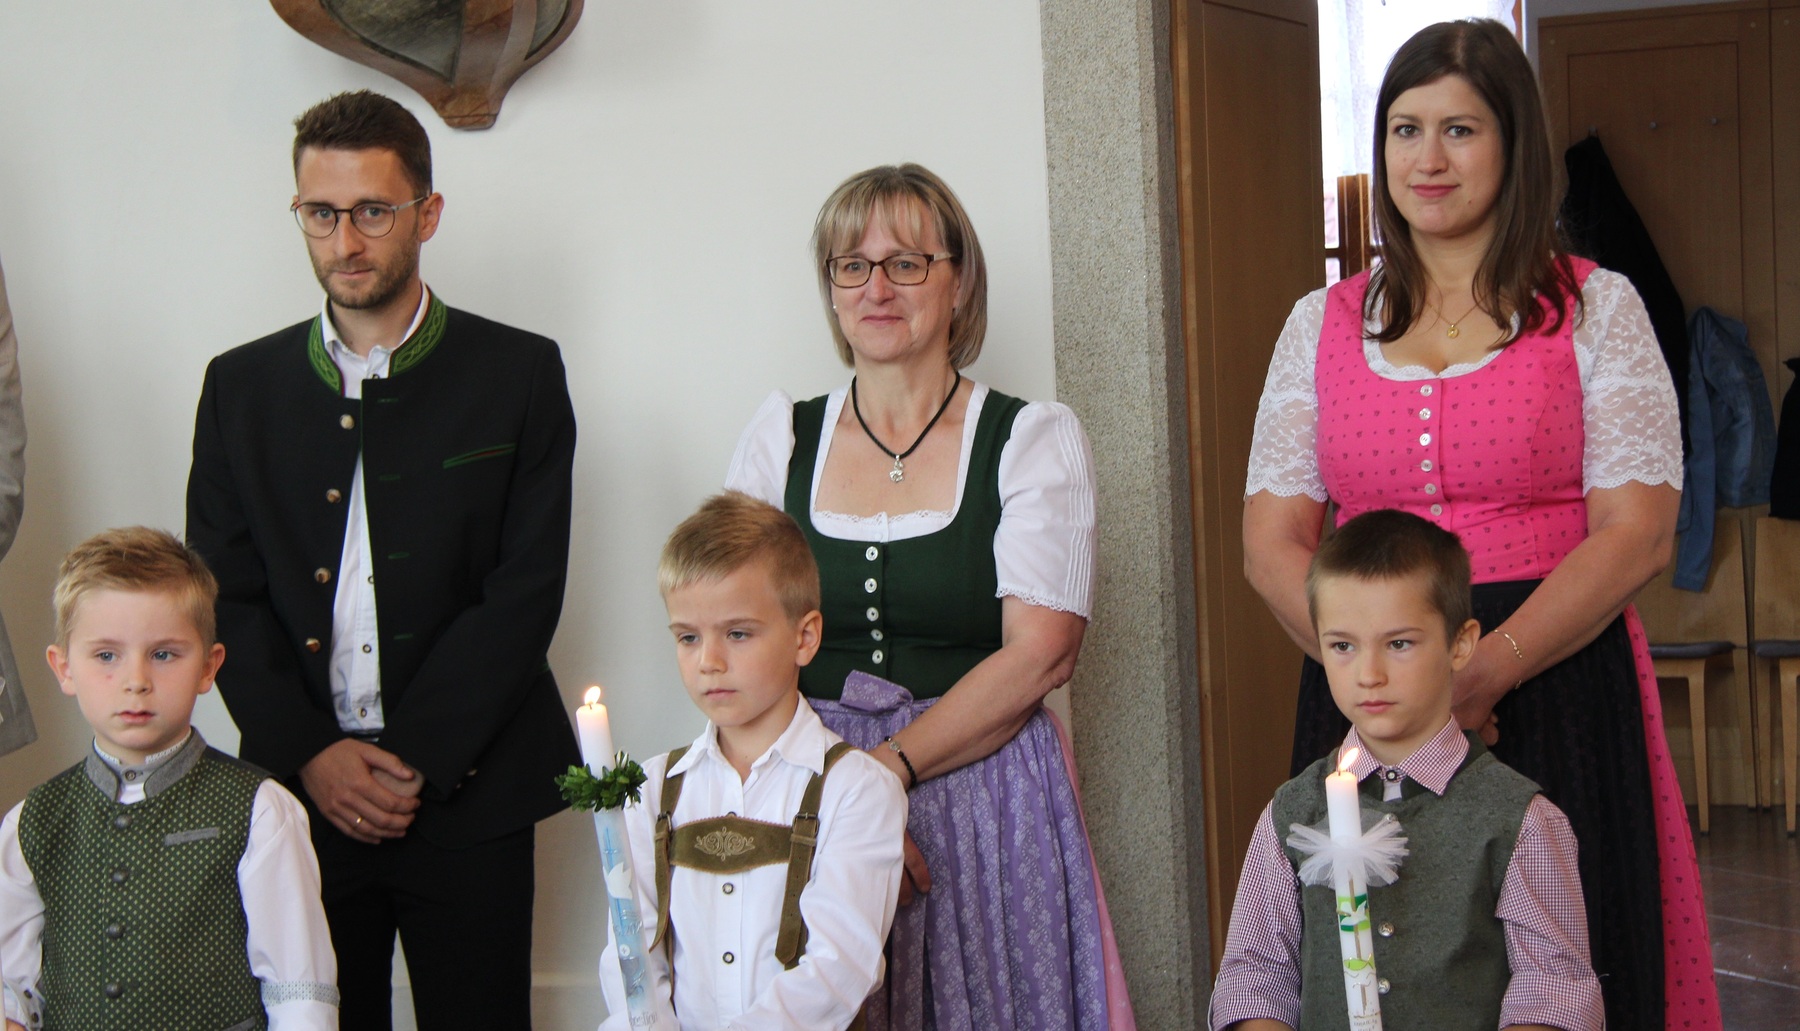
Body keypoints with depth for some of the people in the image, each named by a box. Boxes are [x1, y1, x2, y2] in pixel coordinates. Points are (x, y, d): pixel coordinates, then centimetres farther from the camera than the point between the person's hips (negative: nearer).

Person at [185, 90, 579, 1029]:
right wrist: (311, 756, -7)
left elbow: (526, 591, -4)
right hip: (298, 792, 2)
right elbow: (225, 598, 6)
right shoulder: (240, 386, 10)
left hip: (466, 796, -2)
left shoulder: (519, 374, 2)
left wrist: (412, 761, -11)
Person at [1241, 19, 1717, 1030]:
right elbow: (1273, 542, 5)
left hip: (1553, 688, -2)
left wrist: (1481, 674, -17)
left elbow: (1636, 534, -6)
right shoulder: (1323, 323, 11)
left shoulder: (1596, 309, 3)